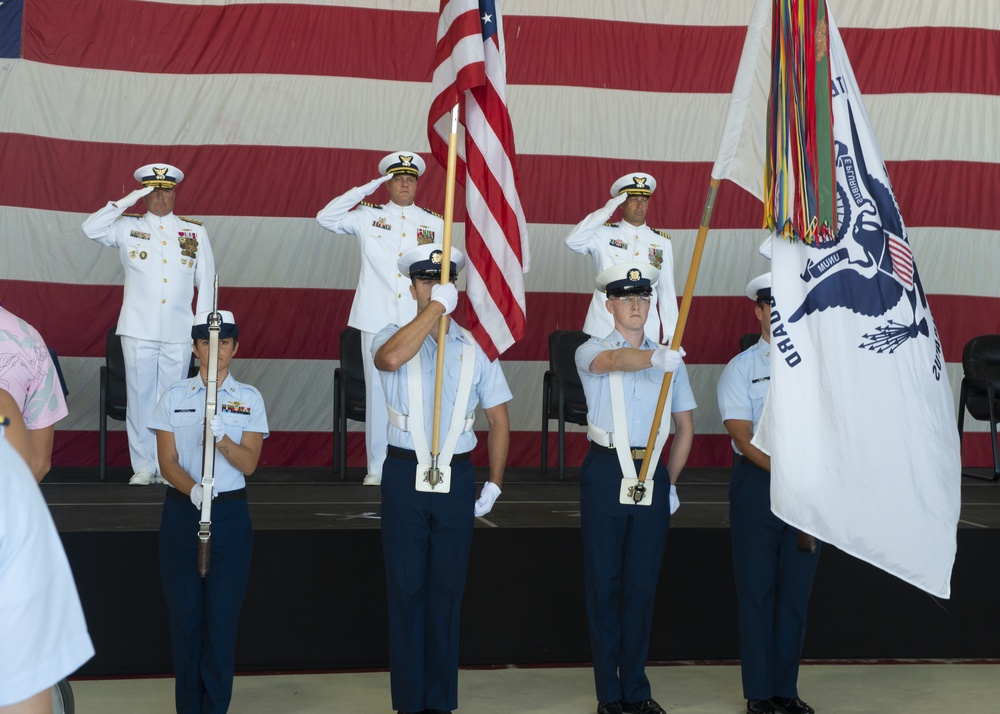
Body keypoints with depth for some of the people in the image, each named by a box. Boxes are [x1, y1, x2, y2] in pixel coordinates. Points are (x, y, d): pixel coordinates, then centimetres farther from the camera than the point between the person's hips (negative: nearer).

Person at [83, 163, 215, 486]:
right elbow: (91, 229, -8)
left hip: (179, 332, 1)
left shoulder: (195, 232, 10)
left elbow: (206, 281, 10)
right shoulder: (128, 227, 7)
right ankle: (142, 466, 7)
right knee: (140, 397, 0)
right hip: (138, 330, -1)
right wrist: (125, 203, -11)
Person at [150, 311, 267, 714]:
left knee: (222, 615, -2)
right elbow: (167, 461, -1)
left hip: (230, 513, 0)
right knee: (184, 613, 1)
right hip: (181, 512, 0)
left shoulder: (250, 399, 5)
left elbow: (249, 463, -3)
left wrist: (221, 438, -22)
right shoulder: (175, 398, 5)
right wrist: (192, 488, -21)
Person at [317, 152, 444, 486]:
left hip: (419, 321, 1)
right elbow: (326, 218, -1)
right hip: (377, 320, 0)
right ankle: (377, 466, 6)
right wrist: (365, 190, -3)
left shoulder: (434, 224, 13)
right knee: (378, 390, 0)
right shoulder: (368, 216, 9)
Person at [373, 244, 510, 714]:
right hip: (405, 475, -1)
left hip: (457, 478, 1)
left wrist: (494, 485, 6)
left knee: (447, 591, 7)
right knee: (406, 589, 2)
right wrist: (436, 307, -21)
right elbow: (391, 358, -26)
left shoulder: (474, 348, 6)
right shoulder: (394, 337, 1)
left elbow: (499, 418, 11)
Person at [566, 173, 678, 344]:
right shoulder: (603, 234, 5)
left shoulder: (661, 242, 12)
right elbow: (572, 242, -13)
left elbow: (667, 290, 12)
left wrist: (671, 332, 7)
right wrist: (605, 212, -12)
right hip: (603, 327, -2)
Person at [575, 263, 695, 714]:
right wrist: (654, 357, -45)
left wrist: (670, 483, 9)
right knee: (604, 582, 0)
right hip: (606, 471, -3)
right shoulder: (591, 351, 0)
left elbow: (685, 426, 16)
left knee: (642, 584, 7)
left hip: (653, 473, 3)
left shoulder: (669, 359, 11)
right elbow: (612, 360, -26)